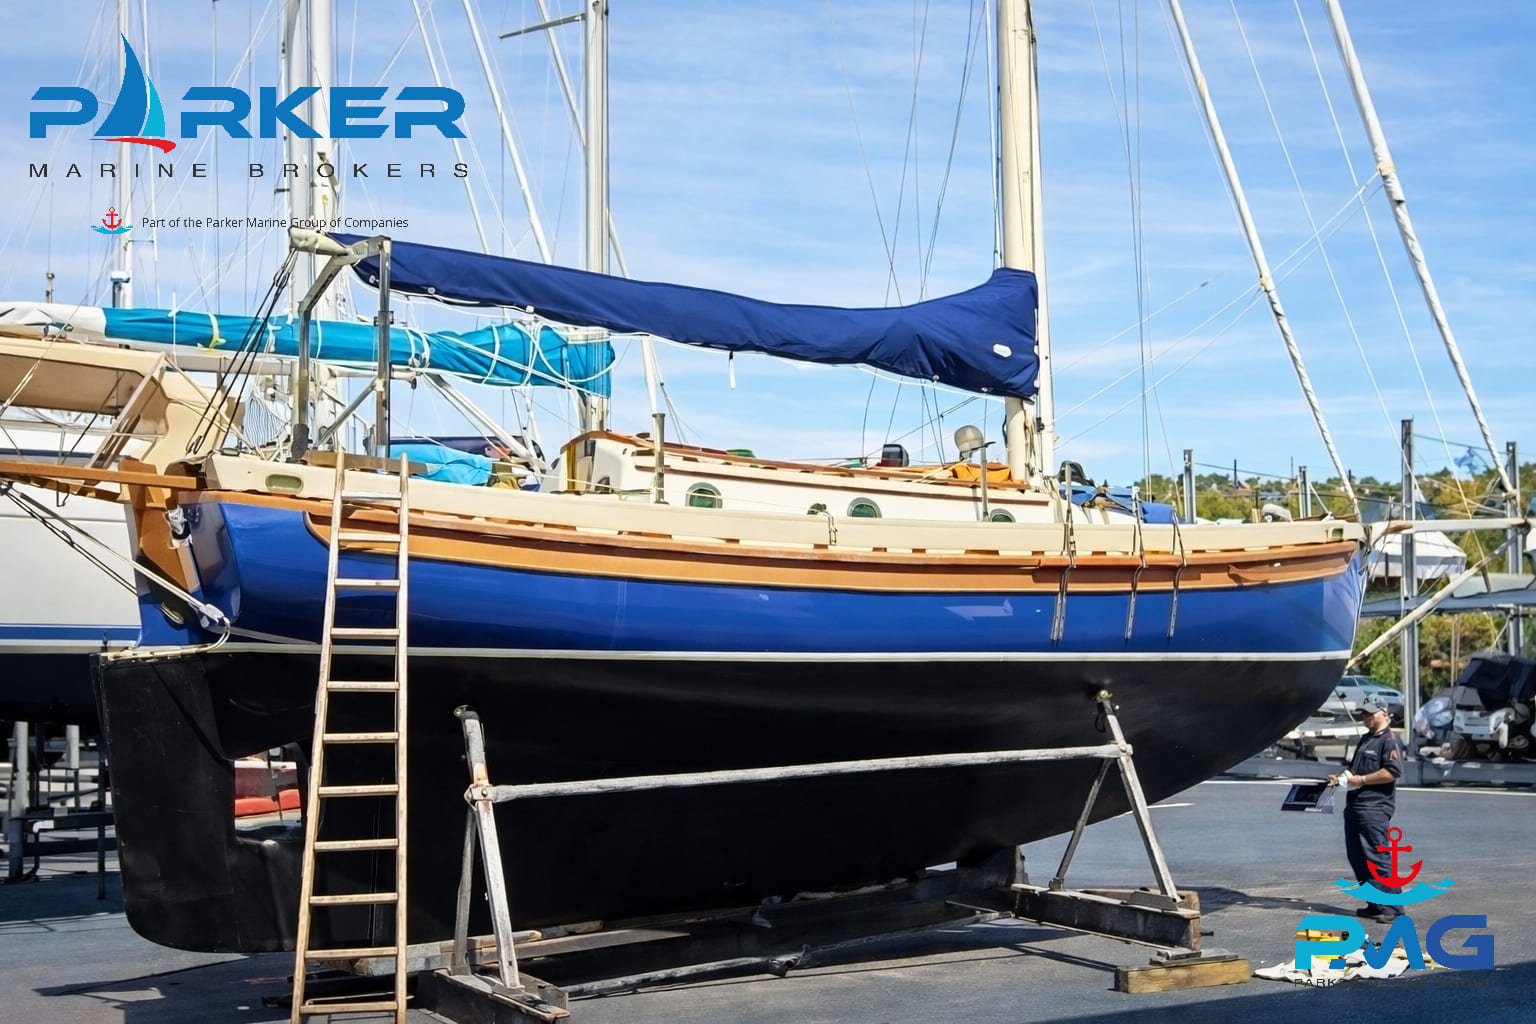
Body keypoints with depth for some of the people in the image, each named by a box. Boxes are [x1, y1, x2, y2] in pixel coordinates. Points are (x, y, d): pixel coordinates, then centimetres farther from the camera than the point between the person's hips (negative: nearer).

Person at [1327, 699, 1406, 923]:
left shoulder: (1390, 740, -8)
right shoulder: (1366, 739, 22)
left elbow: (1393, 771, -20)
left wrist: (1361, 780, -18)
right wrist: (1340, 776, 12)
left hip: (1375, 808, -10)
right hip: (1355, 805, 10)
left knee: (1378, 857, -10)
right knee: (1357, 857, 11)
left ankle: (1392, 908, -6)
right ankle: (1375, 905, 18)